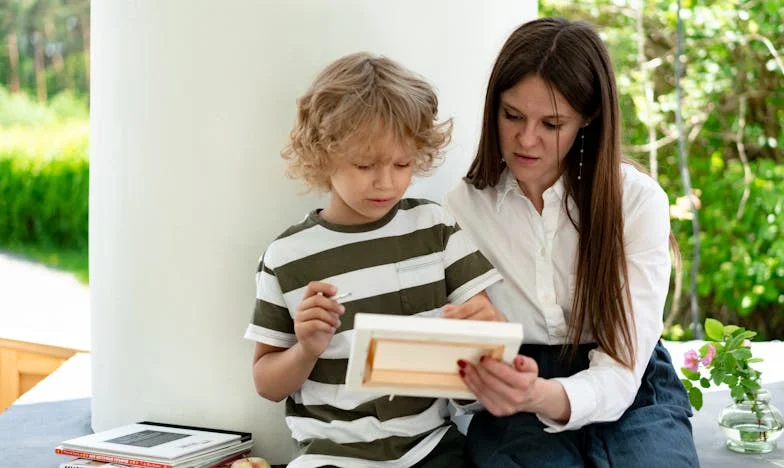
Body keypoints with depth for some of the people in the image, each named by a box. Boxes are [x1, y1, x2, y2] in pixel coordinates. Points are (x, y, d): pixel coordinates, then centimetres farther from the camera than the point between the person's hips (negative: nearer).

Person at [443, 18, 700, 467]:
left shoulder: (638, 200, -8)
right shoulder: (464, 205, -2)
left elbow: (620, 372, -15)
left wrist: (545, 397, -36)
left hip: (631, 393, 0)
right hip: (516, 401, 0)